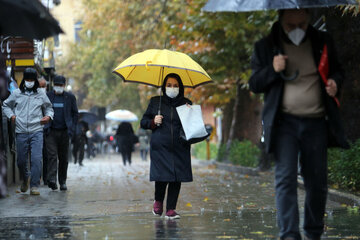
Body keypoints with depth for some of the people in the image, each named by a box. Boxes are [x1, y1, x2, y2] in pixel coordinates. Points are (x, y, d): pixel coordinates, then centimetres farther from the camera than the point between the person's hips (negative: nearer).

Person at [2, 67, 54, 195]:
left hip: (37, 132, -1)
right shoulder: (16, 94, 7)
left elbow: (49, 108, 22)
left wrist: (48, 116, 2)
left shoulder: (41, 95, 8)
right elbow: (6, 105, 22)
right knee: (21, 161, 6)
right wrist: (11, 115, 5)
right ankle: (25, 178, 36)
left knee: (36, 159, -14)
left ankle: (34, 186, -9)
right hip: (21, 132, 1)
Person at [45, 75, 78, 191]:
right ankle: (51, 180, -21)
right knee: (52, 155, -13)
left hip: (64, 132, 1)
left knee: (64, 158, 6)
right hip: (51, 132, -1)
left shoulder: (70, 97, 6)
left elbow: (75, 114, 11)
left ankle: (62, 182, 14)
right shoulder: (47, 96, 5)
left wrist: (72, 128, 2)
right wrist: (44, 127, 2)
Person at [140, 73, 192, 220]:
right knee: (161, 176, -9)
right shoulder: (155, 102, 10)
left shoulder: (186, 104, 11)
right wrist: (153, 122, -6)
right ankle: (158, 201, 20)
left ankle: (171, 209, 4)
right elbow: (143, 122, 14)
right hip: (160, 147, -1)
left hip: (179, 148, 1)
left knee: (176, 178, -5)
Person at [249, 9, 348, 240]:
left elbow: (337, 70, 20)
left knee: (317, 182, 6)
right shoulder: (265, 47, 4)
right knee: (285, 178, -12)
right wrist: (272, 70, -13)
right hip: (284, 123, -2)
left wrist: (335, 82, -4)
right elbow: (254, 84, 6)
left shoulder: (323, 42, 7)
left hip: (316, 123, 2)